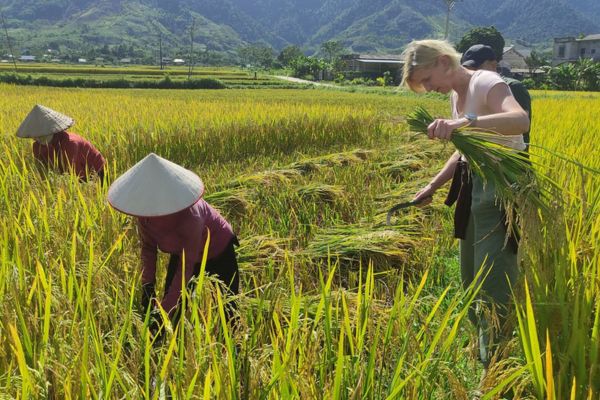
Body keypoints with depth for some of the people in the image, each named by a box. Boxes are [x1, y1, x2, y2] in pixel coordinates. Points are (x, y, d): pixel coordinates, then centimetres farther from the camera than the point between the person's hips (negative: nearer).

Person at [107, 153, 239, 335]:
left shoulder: (189, 215, -43)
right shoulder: (145, 211, -26)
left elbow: (186, 268, -39)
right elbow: (148, 247, -9)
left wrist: (163, 312, -42)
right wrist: (147, 285, -20)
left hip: (218, 252, -5)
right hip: (182, 251, 5)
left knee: (225, 309, 5)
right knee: (173, 307, 2)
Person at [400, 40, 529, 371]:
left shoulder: (486, 82, -15)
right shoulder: (457, 95, 12)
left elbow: (521, 121, -35)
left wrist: (466, 121, -48)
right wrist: (433, 186, 15)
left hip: (503, 191, -9)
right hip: (475, 189, 10)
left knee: (493, 288, -6)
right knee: (471, 281, 18)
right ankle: (485, 347, 37)